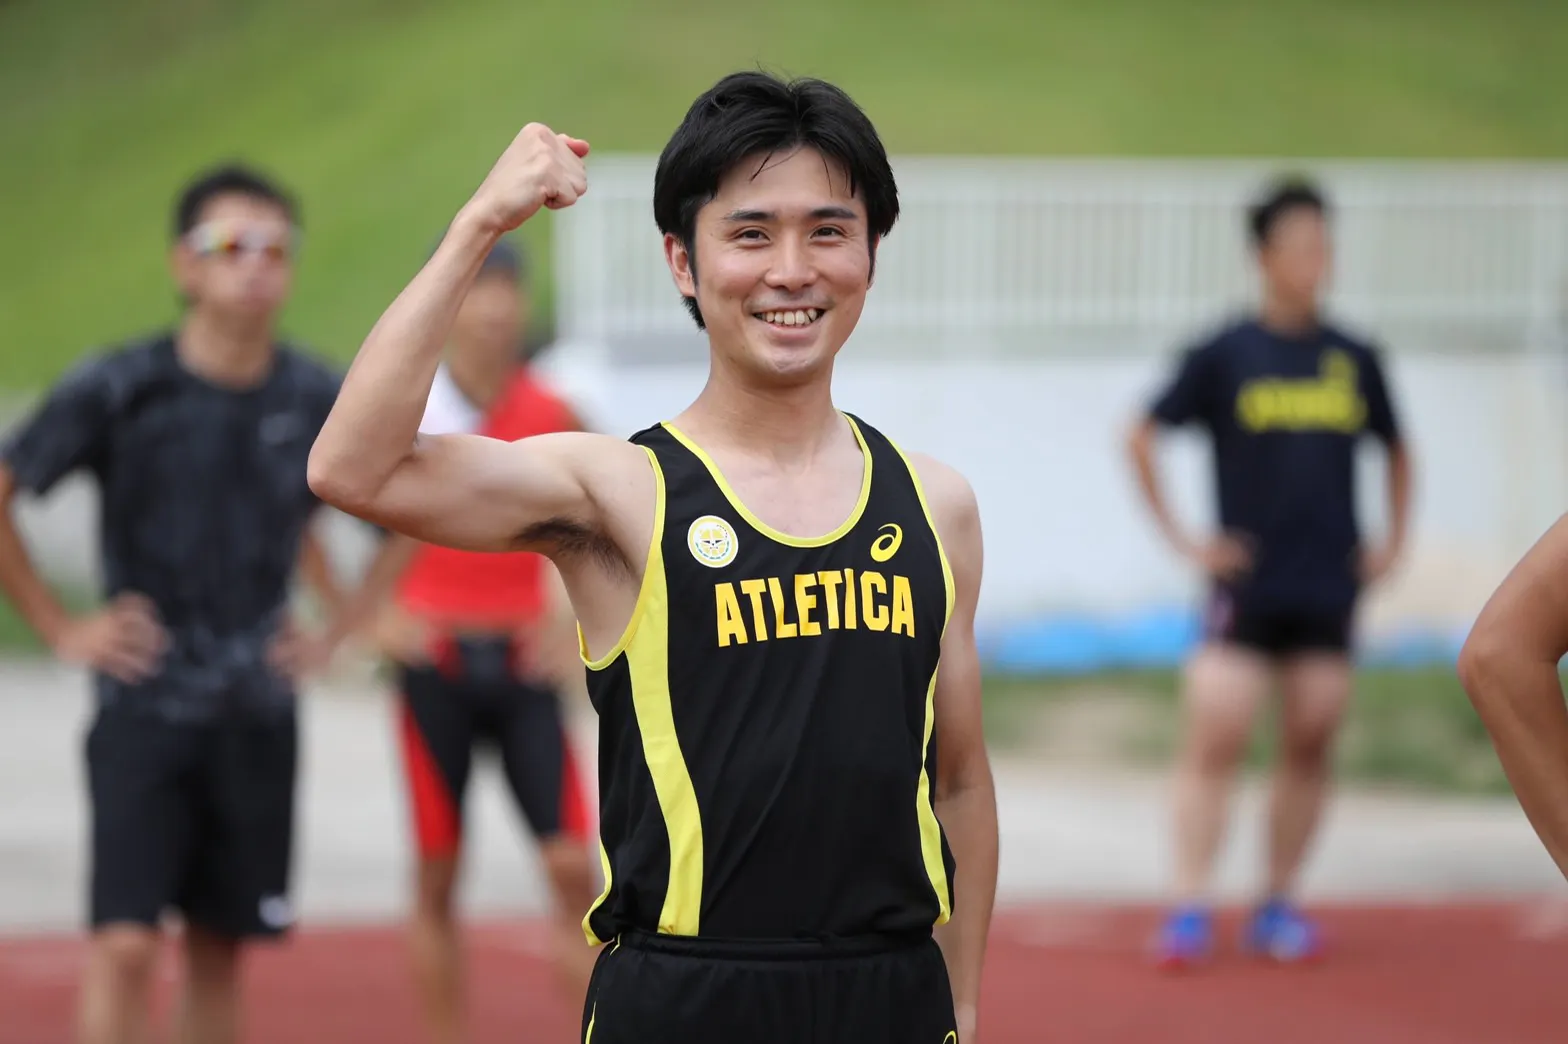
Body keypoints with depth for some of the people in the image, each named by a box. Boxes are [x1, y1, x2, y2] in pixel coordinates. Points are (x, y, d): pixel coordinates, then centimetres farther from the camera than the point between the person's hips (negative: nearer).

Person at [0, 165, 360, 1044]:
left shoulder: (321, 401, 0)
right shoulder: (118, 390, -9)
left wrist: (339, 630, 8)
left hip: (258, 714, 3)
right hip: (146, 710, -3)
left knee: (223, 949, 9)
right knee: (126, 944, -13)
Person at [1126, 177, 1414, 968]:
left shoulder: (1354, 360, 8)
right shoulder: (1224, 355, -2)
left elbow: (1396, 451, 22)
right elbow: (1142, 438, 1)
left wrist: (1393, 540, 12)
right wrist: (1182, 540, -3)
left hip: (1330, 590, 3)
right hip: (1245, 584, -3)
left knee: (1309, 748, 5)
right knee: (1214, 738, -10)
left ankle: (1279, 906, 14)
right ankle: (1190, 909, -8)